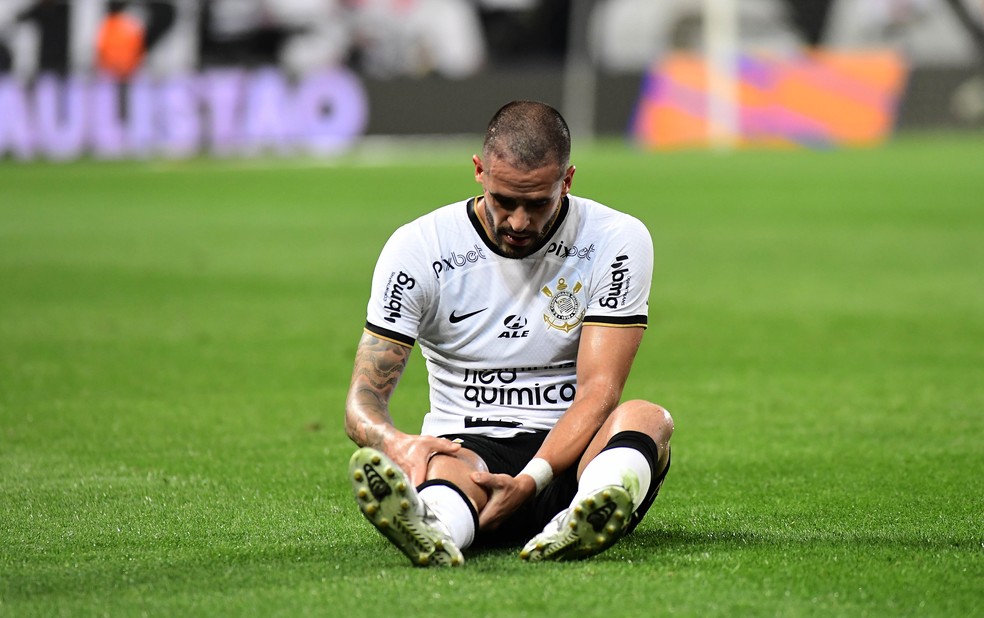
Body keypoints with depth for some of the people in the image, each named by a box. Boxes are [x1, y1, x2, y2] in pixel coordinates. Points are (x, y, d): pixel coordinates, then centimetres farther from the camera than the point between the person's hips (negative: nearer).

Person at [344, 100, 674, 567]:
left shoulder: (617, 242, -4)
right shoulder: (418, 248, -4)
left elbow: (597, 391, -12)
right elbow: (363, 398, -6)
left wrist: (530, 481, -30)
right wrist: (396, 442, -33)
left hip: (572, 456, 1)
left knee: (646, 417, -32)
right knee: (444, 466, -37)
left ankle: (584, 524, -65)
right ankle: (429, 532, -74)